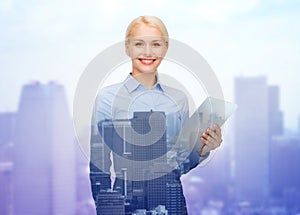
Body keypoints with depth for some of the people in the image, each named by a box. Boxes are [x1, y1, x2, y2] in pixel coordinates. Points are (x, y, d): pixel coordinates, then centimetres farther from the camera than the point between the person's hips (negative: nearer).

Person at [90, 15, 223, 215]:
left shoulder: (179, 99, 6)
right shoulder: (108, 97, -5)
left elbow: (181, 165, 13)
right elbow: (99, 166, -3)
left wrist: (202, 151, -5)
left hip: (172, 199, 3)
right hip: (128, 199, -3)